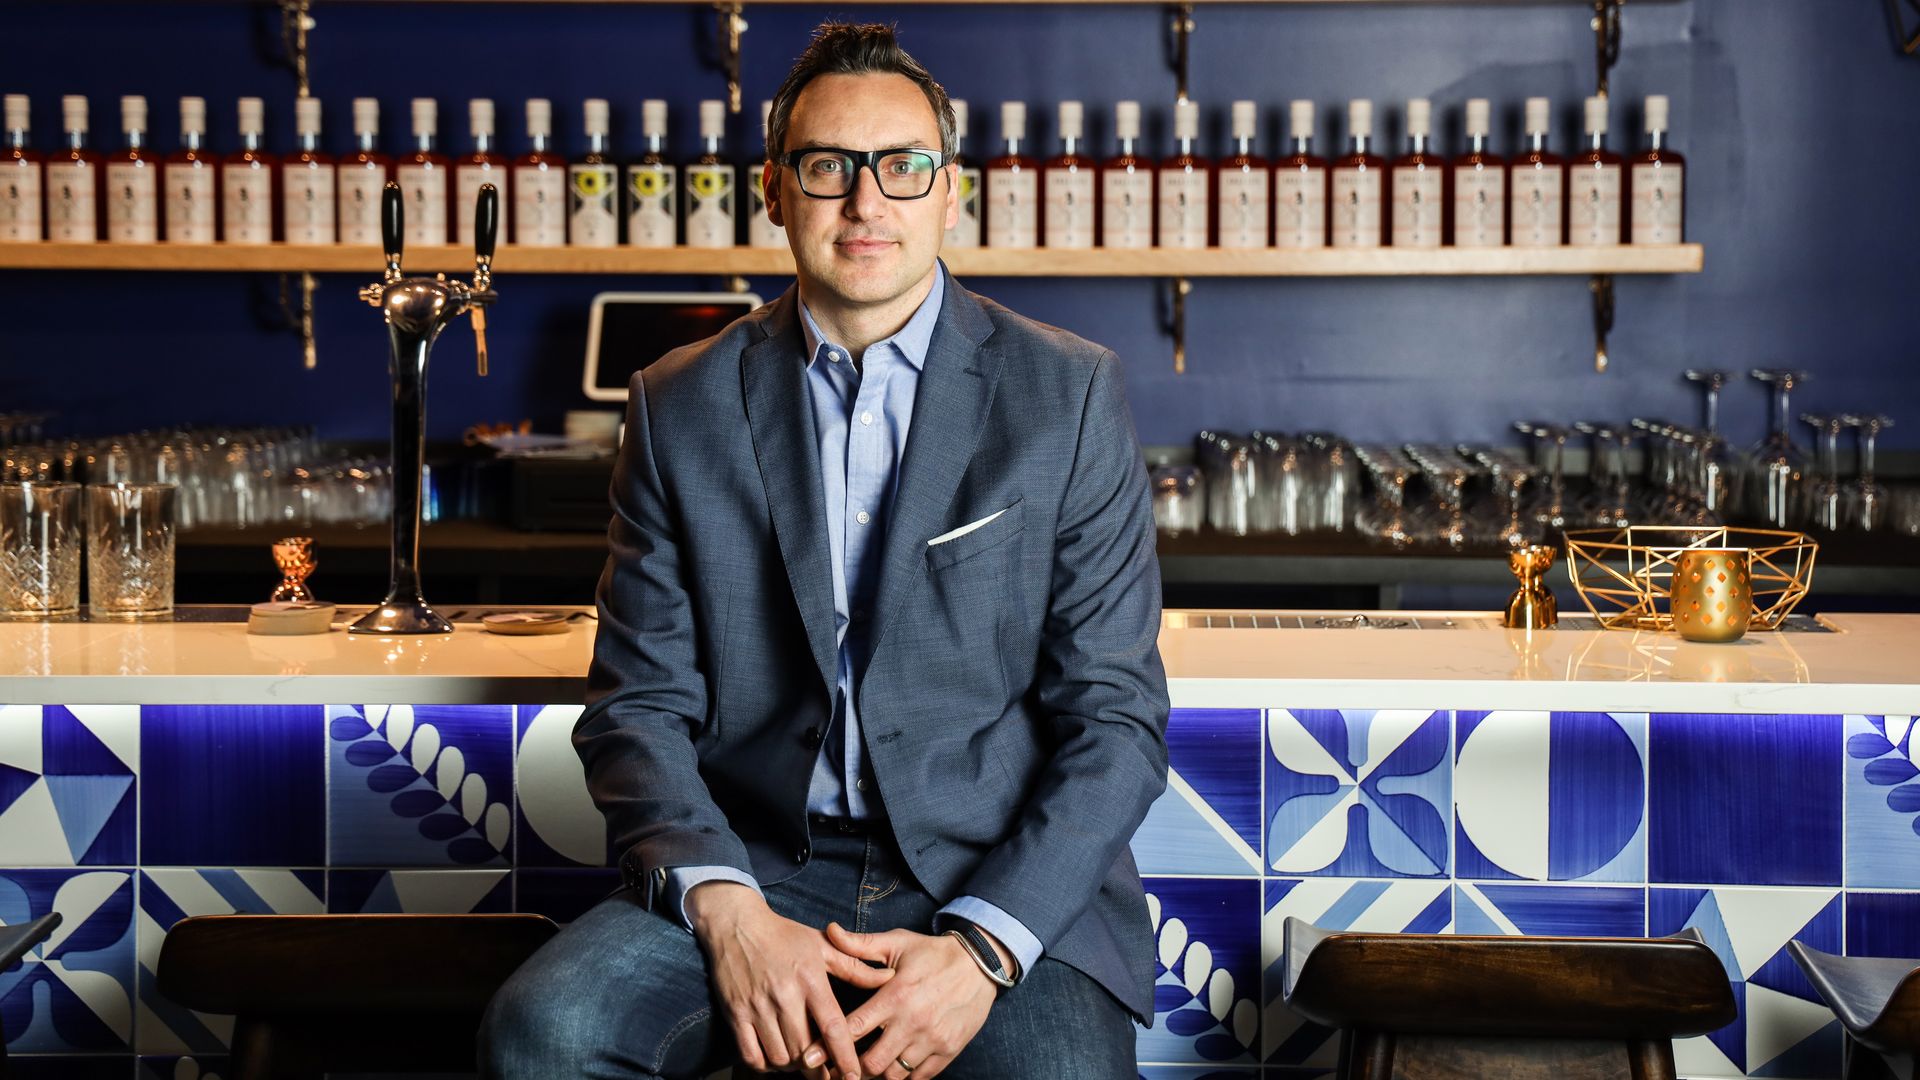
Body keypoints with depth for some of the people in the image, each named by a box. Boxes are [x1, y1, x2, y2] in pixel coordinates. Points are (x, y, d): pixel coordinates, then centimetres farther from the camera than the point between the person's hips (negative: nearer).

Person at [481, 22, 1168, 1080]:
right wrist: (725, 912, -14)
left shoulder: (1069, 395, 2)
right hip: (755, 867, 2)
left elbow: (1115, 713, 0)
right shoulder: (681, 408, 8)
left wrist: (982, 947, -14)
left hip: (1005, 878, -1)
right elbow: (639, 701, 5)